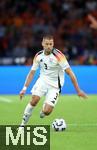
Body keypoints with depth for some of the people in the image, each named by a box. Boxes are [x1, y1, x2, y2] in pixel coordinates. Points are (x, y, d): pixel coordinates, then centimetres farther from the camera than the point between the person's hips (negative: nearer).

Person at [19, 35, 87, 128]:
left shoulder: (58, 55, -18)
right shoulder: (38, 56, -4)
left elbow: (70, 73, -17)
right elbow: (32, 73, 7)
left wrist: (78, 90, -18)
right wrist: (24, 88, 2)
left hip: (55, 85, -3)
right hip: (43, 80, 3)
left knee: (46, 112, -15)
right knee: (34, 99, -24)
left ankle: (44, 110, 24)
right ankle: (23, 124, -10)